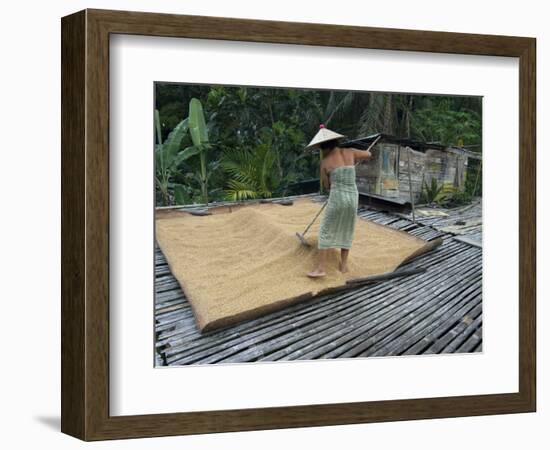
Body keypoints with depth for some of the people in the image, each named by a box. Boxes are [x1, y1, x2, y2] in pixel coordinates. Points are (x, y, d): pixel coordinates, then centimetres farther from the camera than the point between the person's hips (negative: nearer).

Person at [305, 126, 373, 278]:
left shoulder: (325, 162, -1)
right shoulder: (349, 152, 5)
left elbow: (327, 185, 10)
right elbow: (369, 154, 24)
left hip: (336, 198, -4)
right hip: (353, 197, 4)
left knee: (325, 231, 4)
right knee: (346, 231, 19)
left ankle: (321, 268, -2)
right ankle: (343, 265, 23)